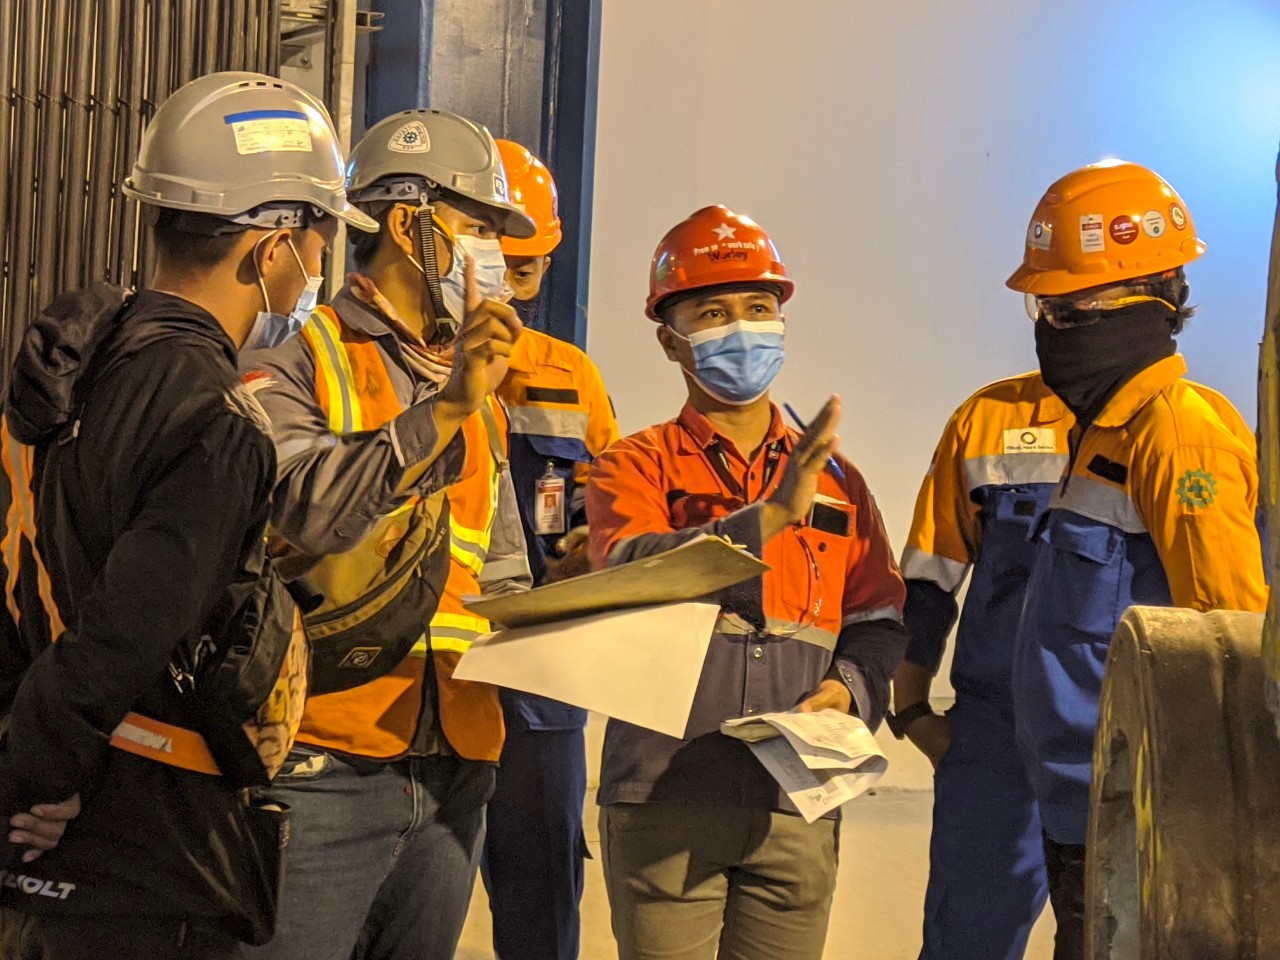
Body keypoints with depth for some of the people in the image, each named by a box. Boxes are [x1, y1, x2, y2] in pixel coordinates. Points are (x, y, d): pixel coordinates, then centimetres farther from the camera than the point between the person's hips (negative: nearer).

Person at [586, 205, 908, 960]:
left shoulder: (834, 477, 13)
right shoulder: (638, 466, 3)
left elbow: (878, 620, 13)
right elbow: (633, 573, -16)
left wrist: (850, 686, -7)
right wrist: (771, 516, -25)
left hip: (796, 803, 3)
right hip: (666, 802, -3)